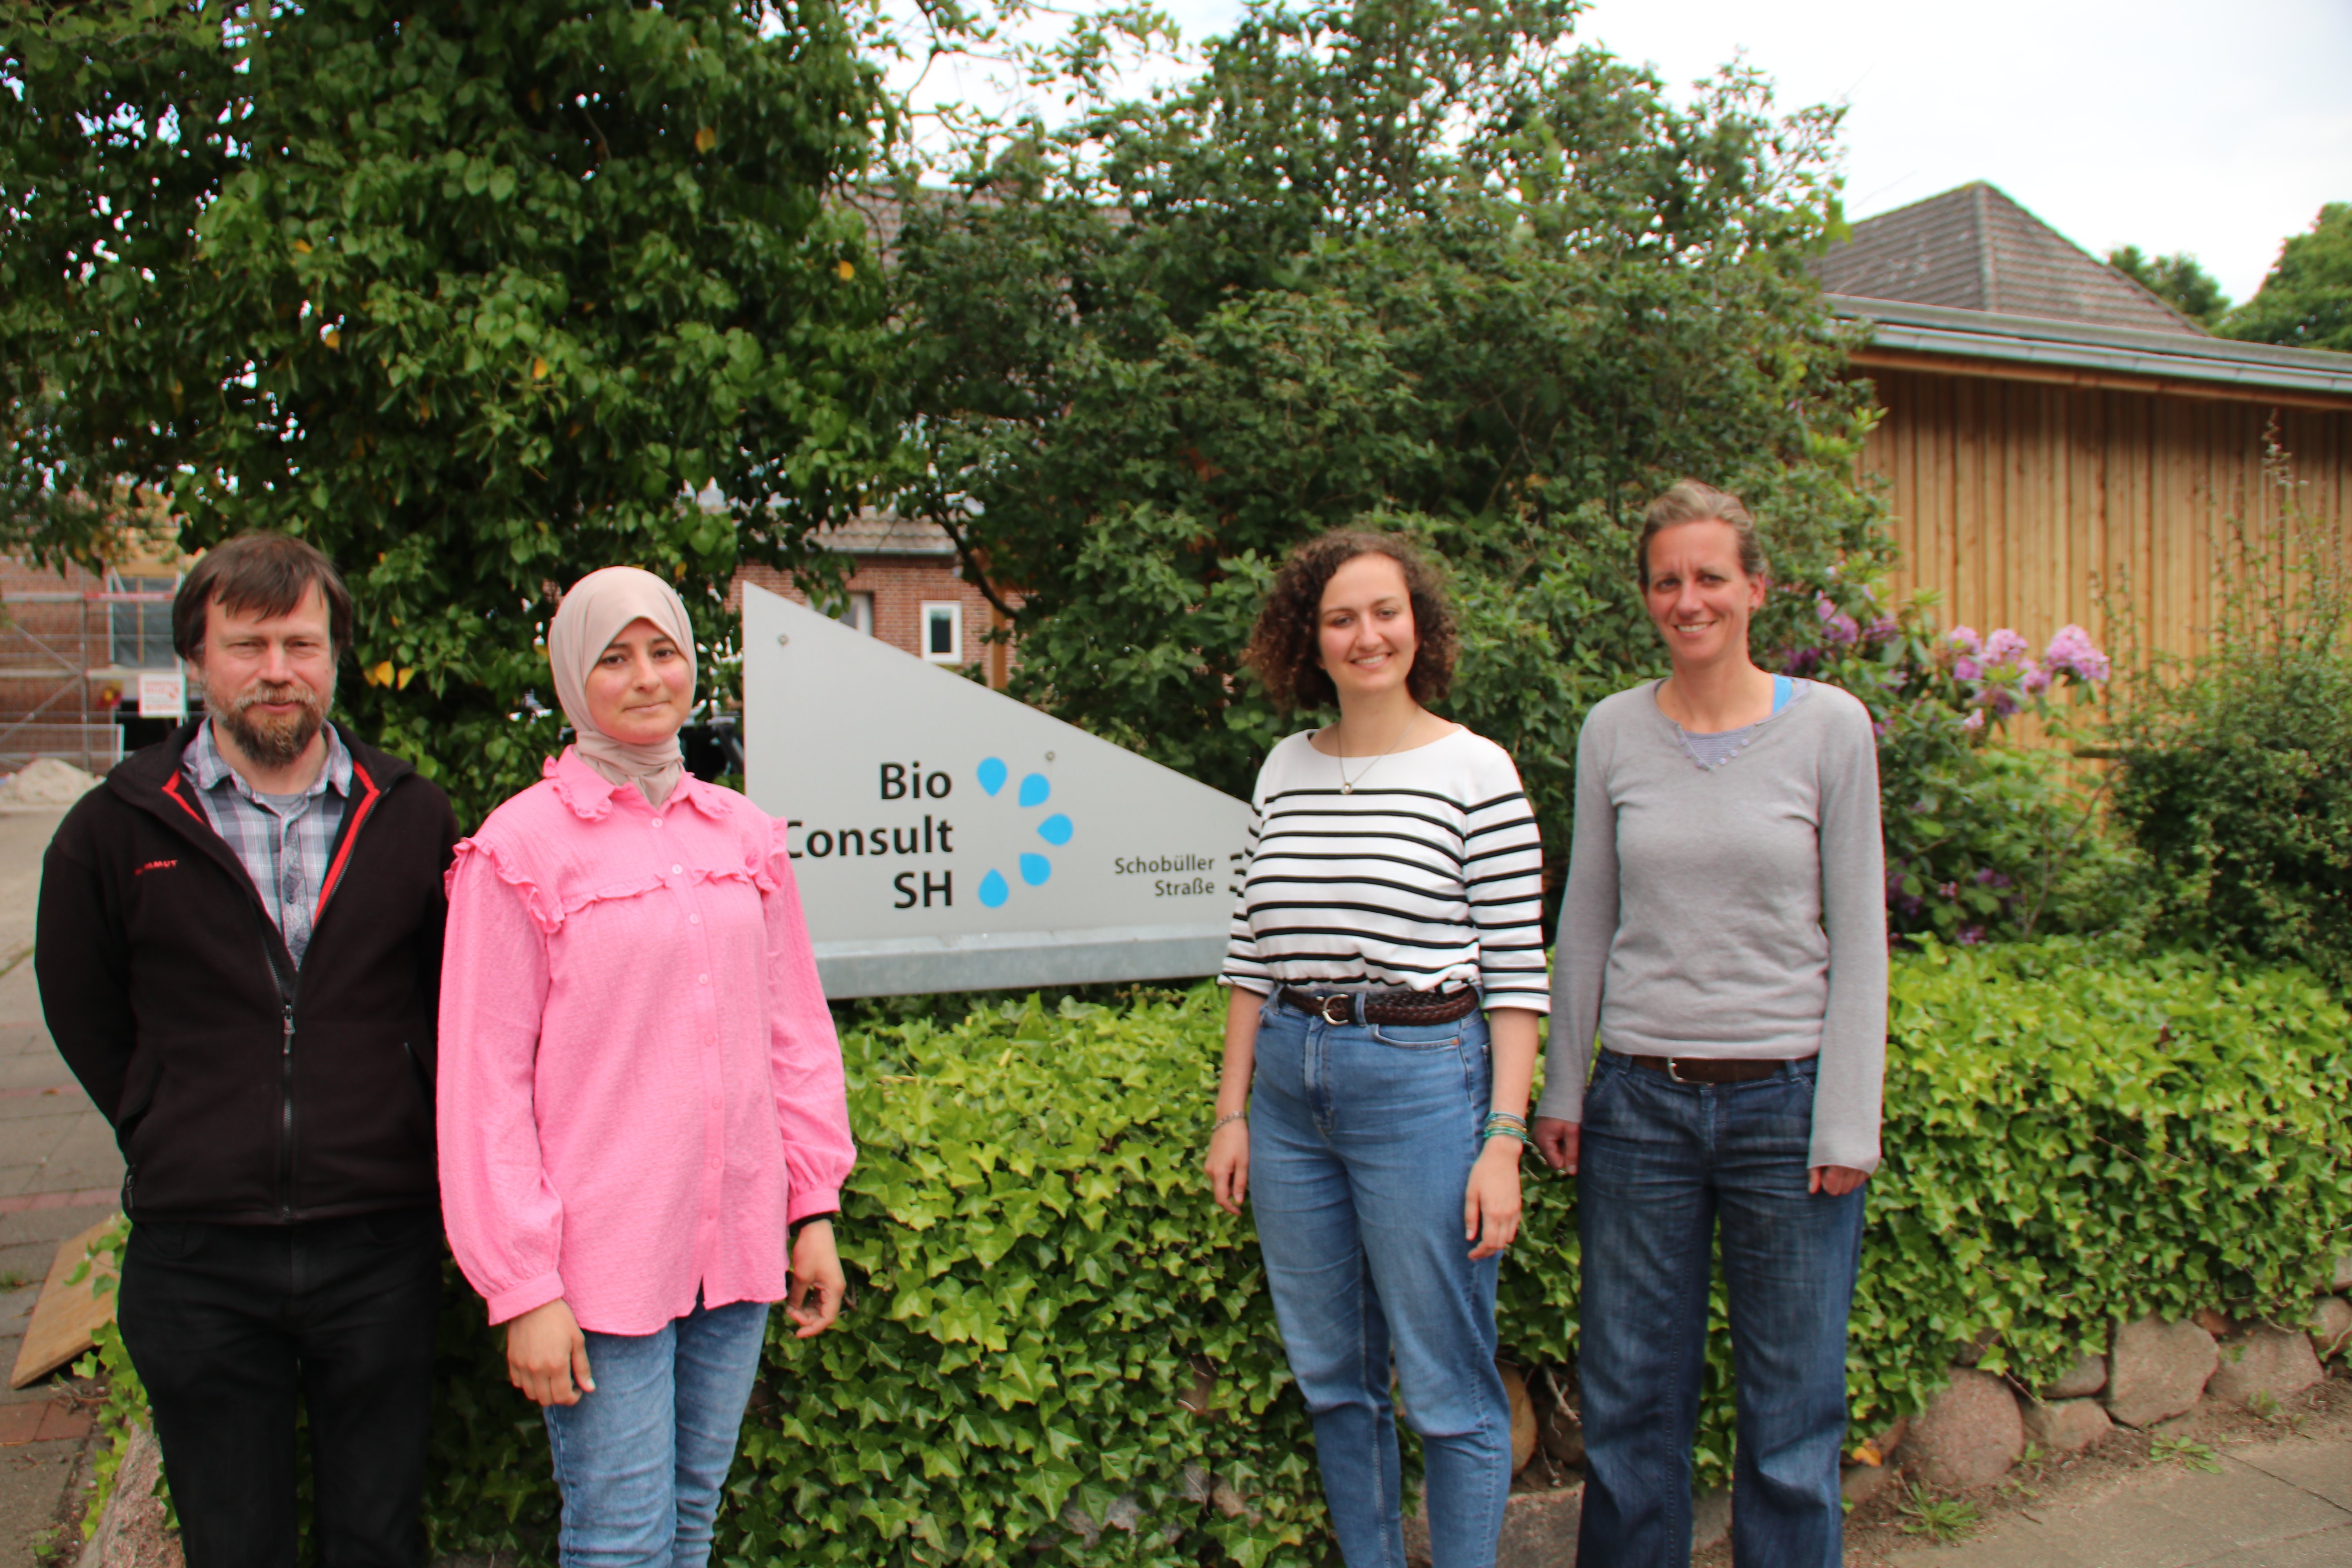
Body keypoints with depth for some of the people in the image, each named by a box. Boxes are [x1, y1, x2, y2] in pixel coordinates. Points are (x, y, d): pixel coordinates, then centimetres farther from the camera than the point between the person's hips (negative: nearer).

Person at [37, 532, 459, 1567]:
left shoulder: (412, 821, 1)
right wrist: (175, 1142, 8)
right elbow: (83, 1017, 11)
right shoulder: (116, 829, -1)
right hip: (197, 1258, 0)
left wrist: (396, 1148, 5)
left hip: (379, 1248, 0)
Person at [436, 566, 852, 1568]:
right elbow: (484, 1083, -7)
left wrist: (815, 1207, 8)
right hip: (602, 1257, -4)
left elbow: (796, 1030, 11)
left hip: (736, 1248, 4)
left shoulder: (743, 835, 7)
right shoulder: (520, 847, -7)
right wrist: (522, 1286, -9)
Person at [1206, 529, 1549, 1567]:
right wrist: (1231, 1114, 8)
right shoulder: (1285, 770, 9)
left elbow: (1515, 971, -7)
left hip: (1421, 1082, -5)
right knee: (1332, 1378, 16)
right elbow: (1252, 952, 11)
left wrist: (1504, 1139, -12)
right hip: (1288, 1083, 5)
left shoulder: (1475, 772, -5)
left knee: (1447, 1392, 5)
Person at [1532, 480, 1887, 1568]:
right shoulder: (1611, 732, 4)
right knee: (1630, 1394, 11)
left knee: (1790, 1404, 8)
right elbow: (1585, 922, 9)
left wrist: (1848, 1123, -5)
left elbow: (1858, 934, -2)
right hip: (1641, 1101, 2)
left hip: (1785, 1100, -2)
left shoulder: (1831, 727, -2)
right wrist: (1561, 1090, 8)